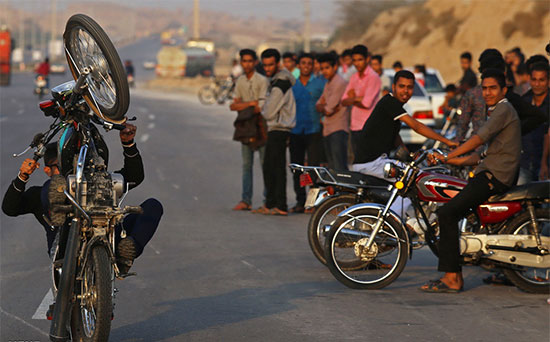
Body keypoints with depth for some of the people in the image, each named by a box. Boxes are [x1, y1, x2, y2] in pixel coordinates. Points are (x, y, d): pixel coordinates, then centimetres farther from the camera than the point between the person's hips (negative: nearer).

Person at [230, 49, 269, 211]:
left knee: (265, 164, -5)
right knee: (246, 165, 6)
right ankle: (245, 200, 8)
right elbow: (234, 105, 5)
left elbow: (261, 108, -14)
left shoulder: (262, 81, -8)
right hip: (245, 127, 6)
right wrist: (252, 103, -10)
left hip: (260, 126, -6)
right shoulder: (240, 81, 12)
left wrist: (241, 105, -2)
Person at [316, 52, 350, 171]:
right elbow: (318, 105, 14)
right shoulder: (328, 84, 19)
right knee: (332, 167, 12)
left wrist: (323, 108, 6)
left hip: (338, 130, -10)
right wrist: (322, 106, -6)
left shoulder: (340, 83, -12)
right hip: (327, 130, 10)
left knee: (339, 167, -16)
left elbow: (329, 109, -14)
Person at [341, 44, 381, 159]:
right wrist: (357, 98, -12)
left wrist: (352, 99, 2)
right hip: (355, 127, 8)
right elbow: (344, 101, 8)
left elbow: (367, 103, -15)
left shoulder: (373, 77, -7)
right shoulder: (354, 78, 16)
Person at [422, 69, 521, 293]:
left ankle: (451, 279, -22)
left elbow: (480, 138, -18)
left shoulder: (504, 109, -4)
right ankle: (455, 275, 5)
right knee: (448, 212, 9)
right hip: (488, 173, 10)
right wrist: (450, 161, 21)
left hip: (495, 176, -10)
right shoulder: (495, 113, 27)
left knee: (447, 213, -20)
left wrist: (448, 156, -21)